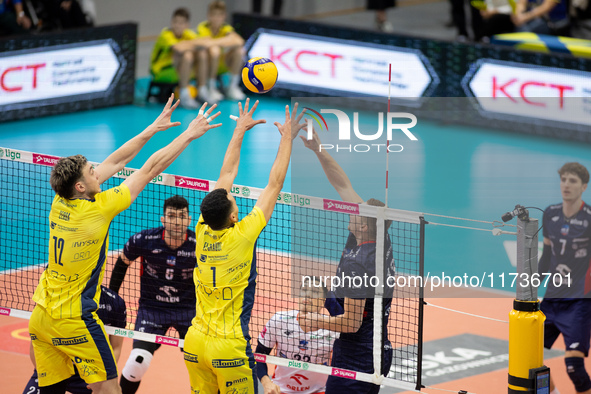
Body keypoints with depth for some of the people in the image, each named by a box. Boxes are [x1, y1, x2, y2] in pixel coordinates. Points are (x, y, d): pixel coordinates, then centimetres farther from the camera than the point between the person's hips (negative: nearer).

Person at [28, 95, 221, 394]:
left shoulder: (60, 204, 0)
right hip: (75, 320, -7)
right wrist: (189, 134, -5)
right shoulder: (97, 210, -17)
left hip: (40, 316, 7)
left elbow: (115, 162, 9)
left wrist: (153, 128, 13)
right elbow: (150, 169, -11)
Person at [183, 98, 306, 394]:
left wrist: (240, 131, 21)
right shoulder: (242, 235, -12)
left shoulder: (203, 231, 0)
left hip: (195, 344, 5)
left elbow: (226, 174, 12)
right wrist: (287, 138, 5)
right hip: (228, 347, -5)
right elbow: (274, 184, -4)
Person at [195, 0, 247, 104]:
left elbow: (239, 41, -29)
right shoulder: (203, 27, -12)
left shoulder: (226, 28, -8)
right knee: (214, 50, -33)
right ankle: (210, 88, -21)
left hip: (222, 65, 3)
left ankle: (233, 86, -7)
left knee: (239, 50, -21)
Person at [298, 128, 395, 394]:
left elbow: (351, 322, -21)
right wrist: (319, 150, 6)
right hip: (379, 352, 9)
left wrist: (316, 322, -4)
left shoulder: (356, 263, -22)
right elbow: (344, 186, 9)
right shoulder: (382, 242, 2)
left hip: (355, 360, -9)